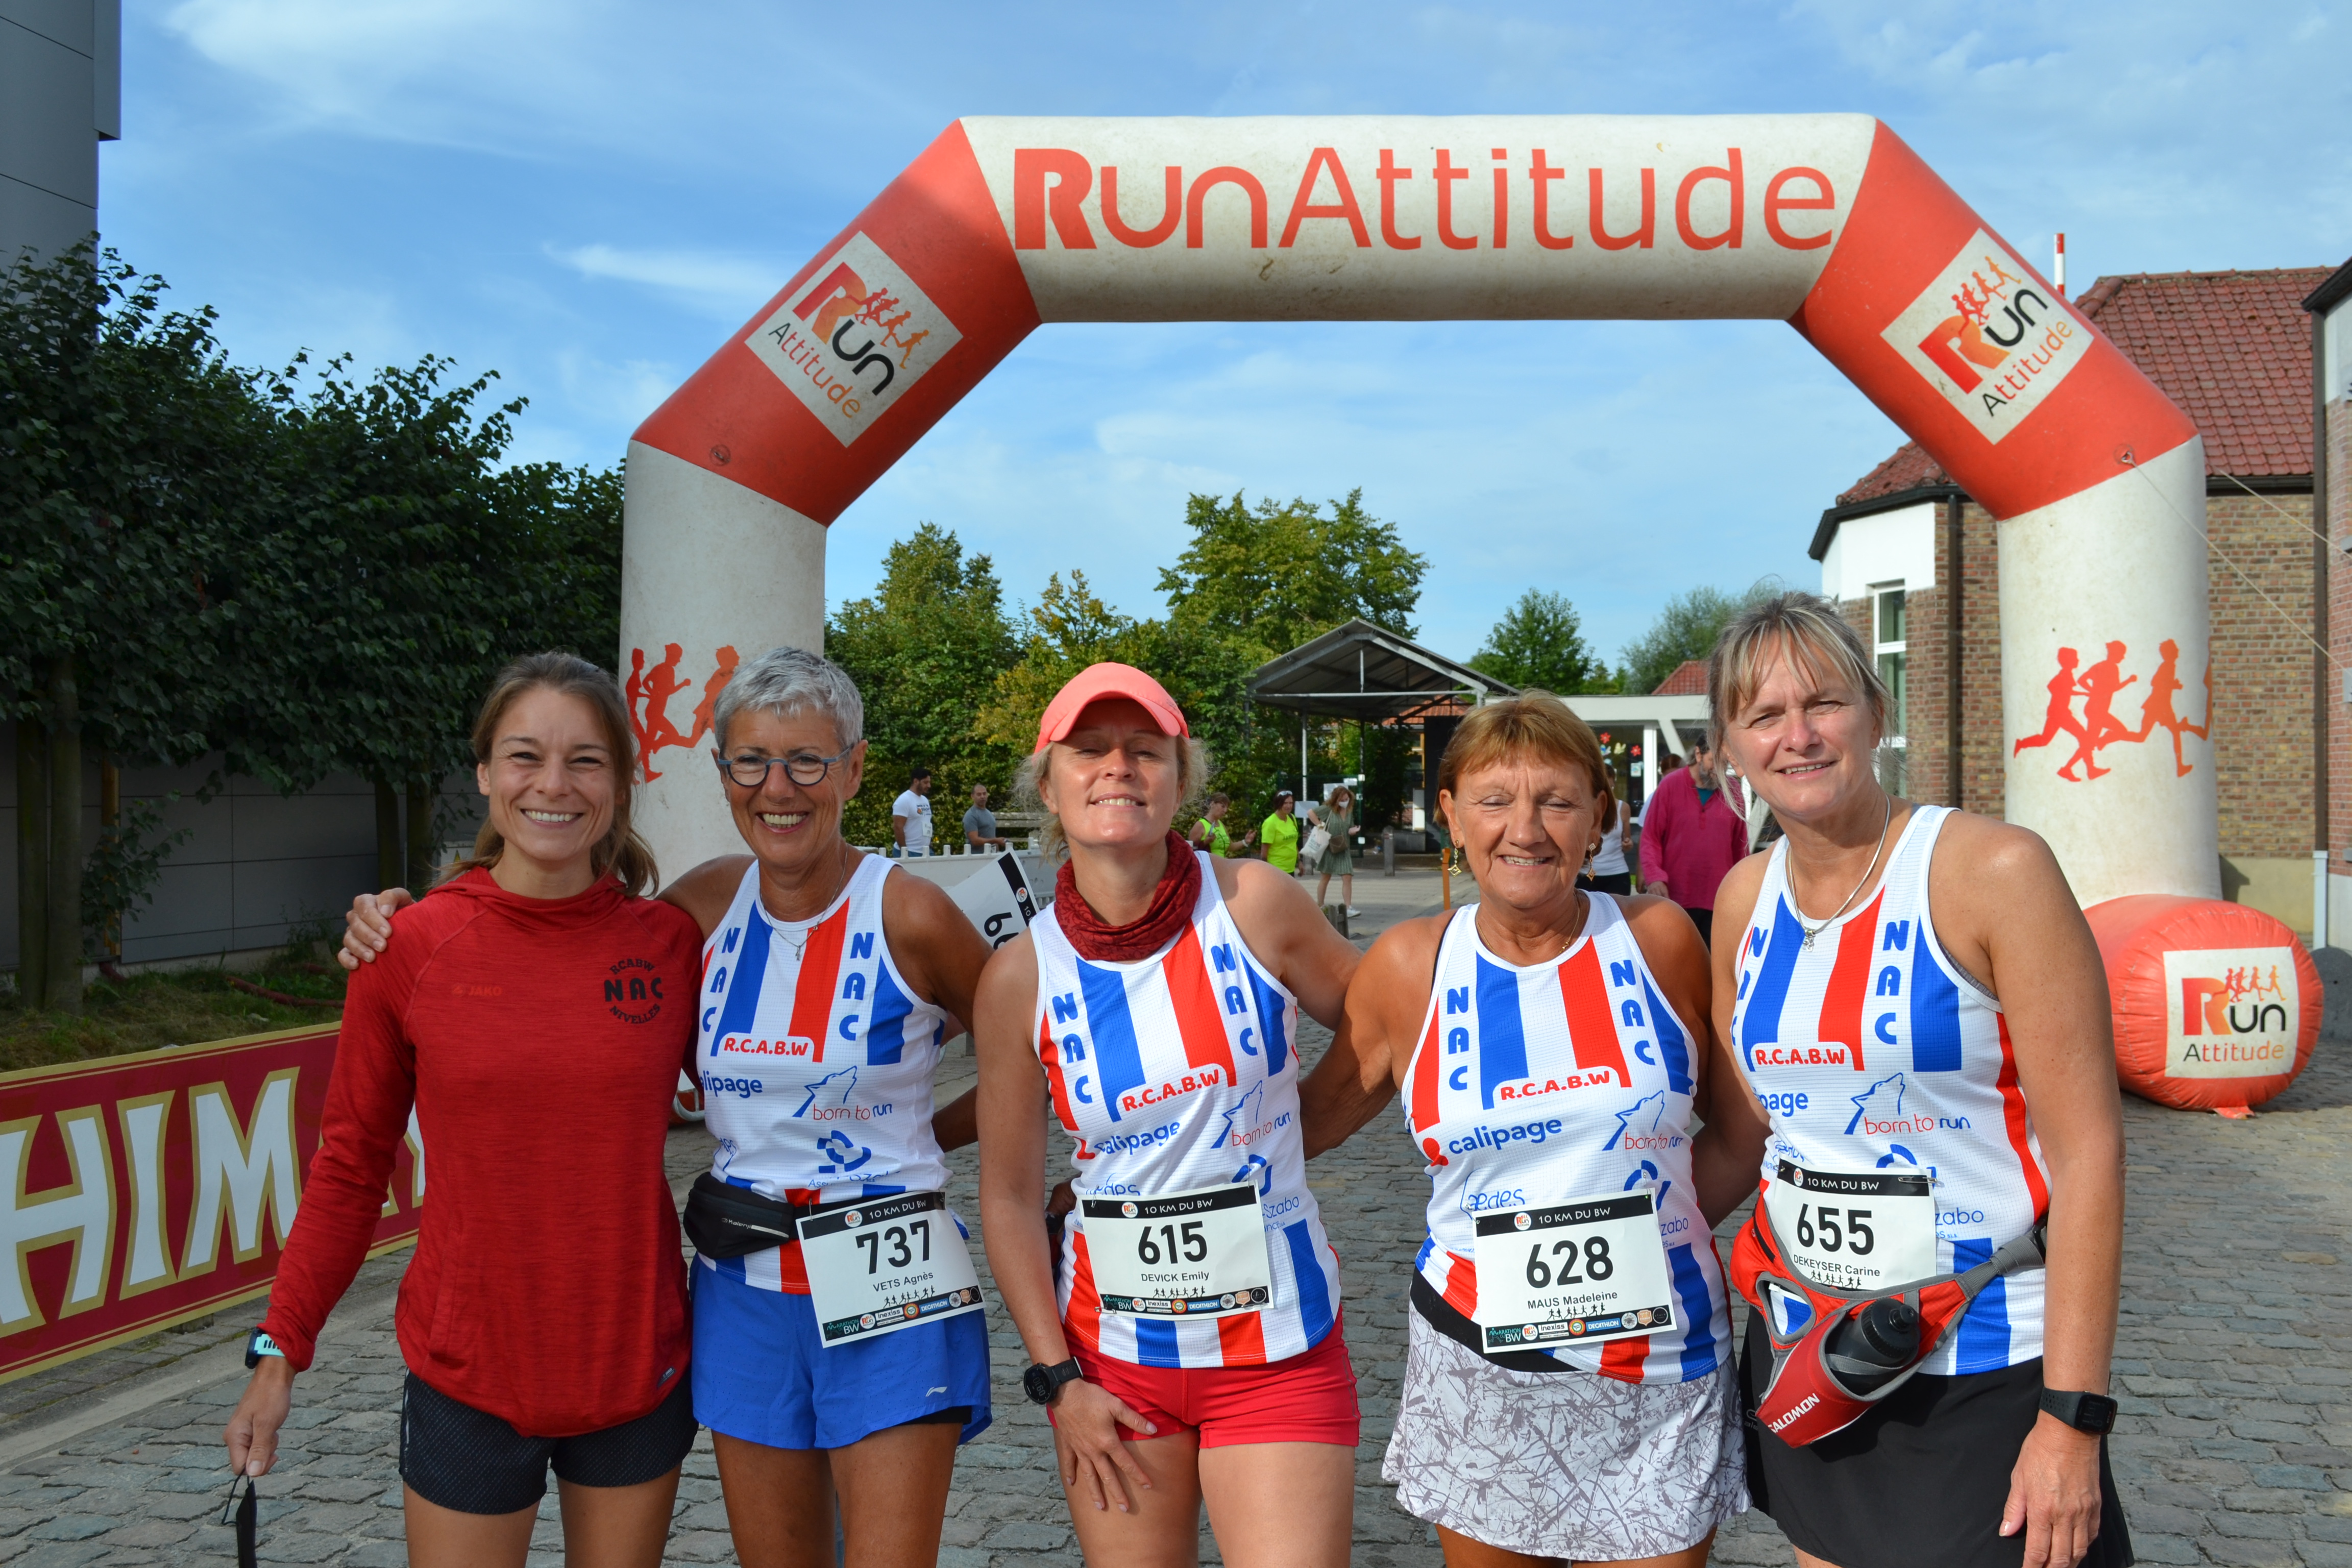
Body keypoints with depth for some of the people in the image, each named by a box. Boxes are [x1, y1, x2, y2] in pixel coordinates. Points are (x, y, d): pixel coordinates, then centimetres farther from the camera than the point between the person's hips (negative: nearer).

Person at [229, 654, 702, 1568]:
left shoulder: (670, 943, -6)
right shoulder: (411, 948, -8)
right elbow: (350, 1165, 0)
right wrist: (281, 1348, 0)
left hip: (640, 1369, 2)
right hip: (468, 1380, -1)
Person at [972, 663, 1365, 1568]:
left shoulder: (1256, 906, -9)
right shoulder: (1022, 976, -6)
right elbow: (1009, 1198, 1)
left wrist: (1259, 1145, 2)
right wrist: (1056, 1381, -2)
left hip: (1277, 1347, -1)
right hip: (1112, 1352, 1)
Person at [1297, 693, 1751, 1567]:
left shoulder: (1658, 940, -4)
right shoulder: (1412, 965, -2)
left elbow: (1742, 1123, 9)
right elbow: (1313, 1117, 9)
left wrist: (1652, 1230, -2)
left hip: (1661, 1372, 0)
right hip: (1477, 1372, 1)